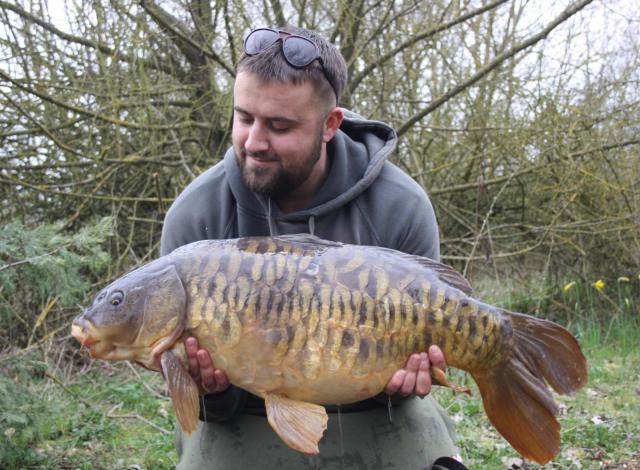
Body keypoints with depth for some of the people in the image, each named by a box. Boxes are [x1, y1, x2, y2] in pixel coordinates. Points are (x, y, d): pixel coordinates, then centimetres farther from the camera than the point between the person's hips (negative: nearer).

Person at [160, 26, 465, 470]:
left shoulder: (400, 207, -14)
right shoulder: (195, 216, -13)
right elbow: (186, 359, -6)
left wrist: (407, 369, -25)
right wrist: (211, 388, -27)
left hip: (377, 423, 1)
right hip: (243, 428, 0)